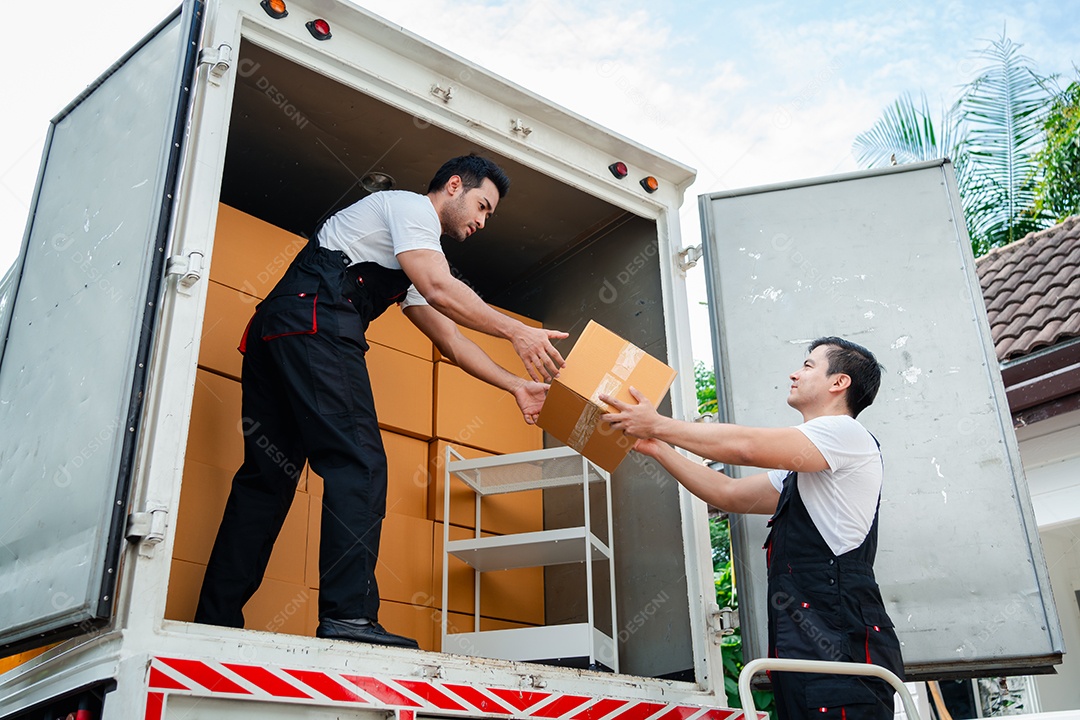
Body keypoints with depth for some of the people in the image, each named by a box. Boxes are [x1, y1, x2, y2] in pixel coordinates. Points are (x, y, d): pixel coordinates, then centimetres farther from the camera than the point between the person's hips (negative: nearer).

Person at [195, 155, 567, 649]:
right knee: (358, 460, -14)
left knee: (268, 474, 5)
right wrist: (516, 331, -8)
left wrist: (514, 385, 23)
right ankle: (349, 614, -20)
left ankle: (215, 624, 4)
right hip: (314, 320, -10)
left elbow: (449, 340, 30)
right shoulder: (411, 205, 6)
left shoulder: (411, 261, 34)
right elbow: (439, 289, -11)